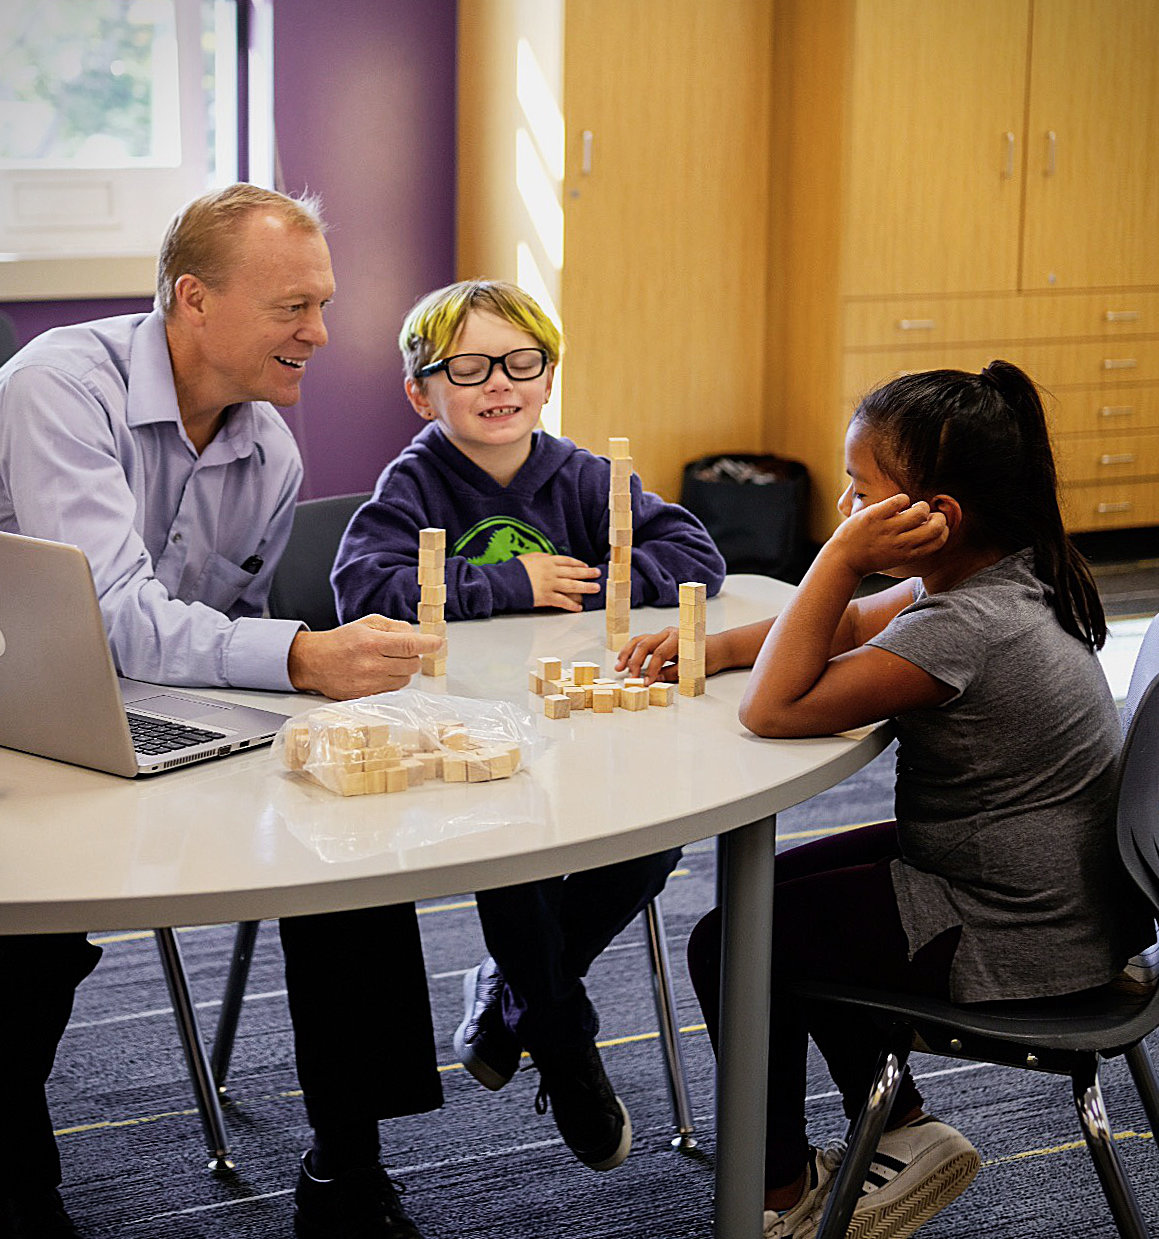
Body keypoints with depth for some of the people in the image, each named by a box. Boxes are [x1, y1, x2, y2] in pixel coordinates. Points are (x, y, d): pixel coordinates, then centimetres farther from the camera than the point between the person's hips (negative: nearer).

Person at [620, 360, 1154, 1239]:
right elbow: (853, 626, 15)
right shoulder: (1008, 576, 1)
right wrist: (713, 646, 3)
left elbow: (775, 710, -28)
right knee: (780, 888, 22)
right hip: (1058, 897, 10)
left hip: (1018, 944, -10)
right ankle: (900, 1130, 24)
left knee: (729, 947, -2)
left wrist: (843, 555, -28)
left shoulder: (963, 630, -29)